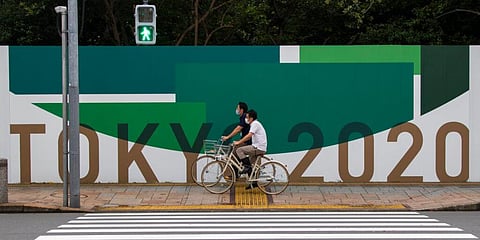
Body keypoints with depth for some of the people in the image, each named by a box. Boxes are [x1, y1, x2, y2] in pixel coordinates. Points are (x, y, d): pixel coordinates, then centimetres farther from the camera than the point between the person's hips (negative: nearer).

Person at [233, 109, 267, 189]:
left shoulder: (255, 124, -13)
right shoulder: (254, 124, 19)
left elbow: (249, 136, -23)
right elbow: (249, 136, 23)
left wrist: (238, 142, -20)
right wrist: (239, 141, 17)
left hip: (258, 148, -10)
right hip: (258, 148, 10)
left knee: (239, 150, -14)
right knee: (251, 165, 16)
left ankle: (247, 167, -10)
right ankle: (254, 183, 20)